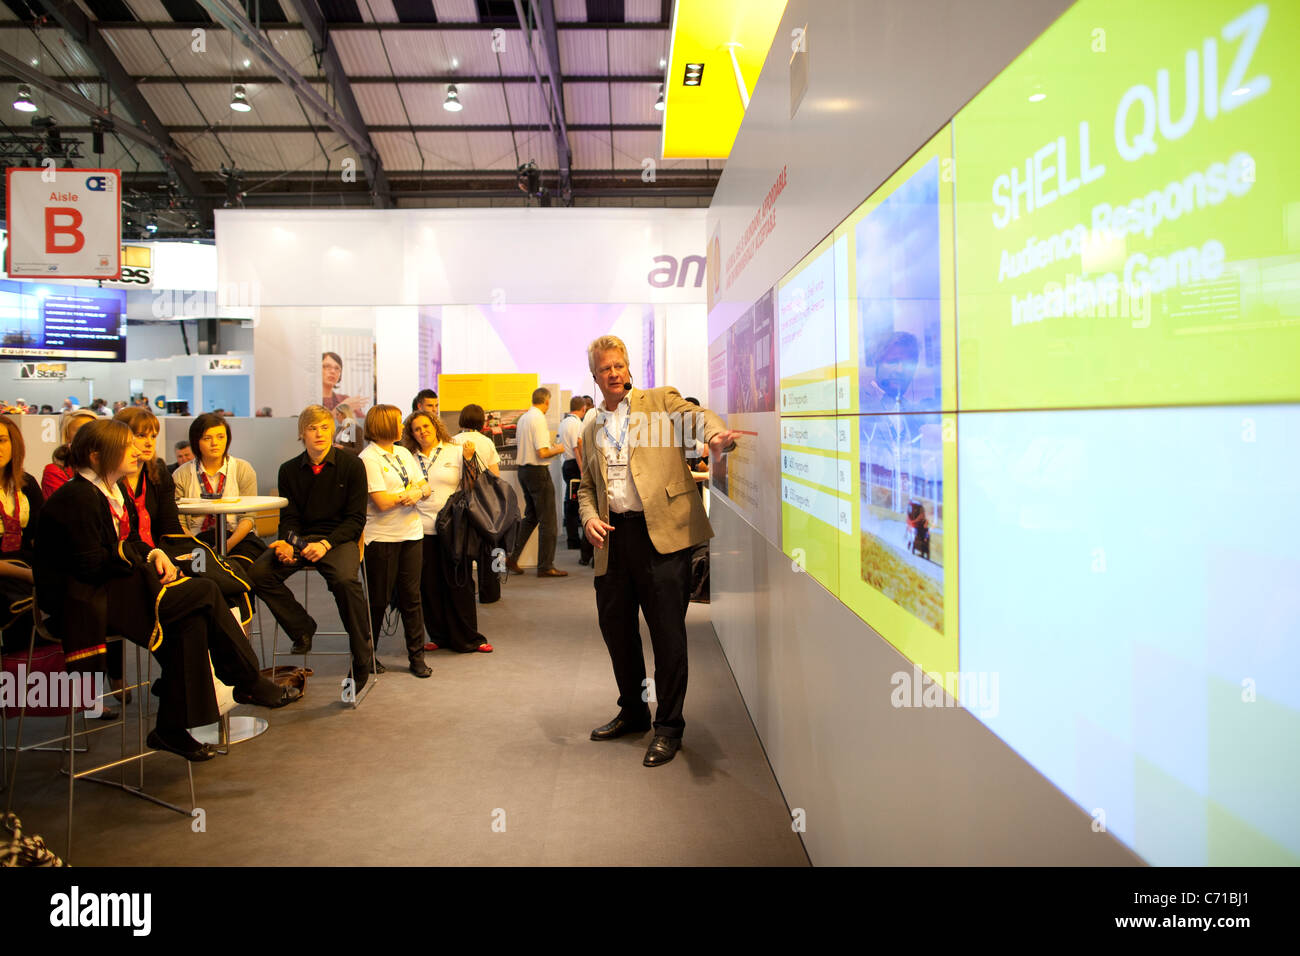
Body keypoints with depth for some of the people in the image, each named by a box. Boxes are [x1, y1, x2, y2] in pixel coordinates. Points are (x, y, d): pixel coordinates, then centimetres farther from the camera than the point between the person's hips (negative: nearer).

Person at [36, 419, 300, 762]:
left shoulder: (110, 493, 16)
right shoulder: (77, 498, -14)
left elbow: (130, 542, 19)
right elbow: (91, 564, -20)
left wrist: (155, 554, -2)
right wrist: (146, 559, -10)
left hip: (109, 589, 10)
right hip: (85, 600, -10)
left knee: (191, 620, -12)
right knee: (204, 593, -18)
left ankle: (173, 728, -7)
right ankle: (249, 683, -5)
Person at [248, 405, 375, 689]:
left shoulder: (351, 464, 0)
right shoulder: (289, 470, 11)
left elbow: (356, 518, -3)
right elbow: (289, 517, 9)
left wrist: (326, 544, -19)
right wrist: (287, 543, -15)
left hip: (339, 537, -4)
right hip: (301, 537, 4)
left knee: (345, 580, -34)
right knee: (259, 572, -22)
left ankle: (362, 660, -18)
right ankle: (302, 628, 0)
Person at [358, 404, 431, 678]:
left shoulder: (403, 453, 14)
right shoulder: (368, 458, -9)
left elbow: (426, 487, 11)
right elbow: (382, 502, -17)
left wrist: (417, 493, -11)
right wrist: (409, 493, -4)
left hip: (410, 533, 6)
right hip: (381, 537, -6)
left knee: (411, 596, 7)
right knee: (378, 600, 3)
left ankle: (417, 656, 14)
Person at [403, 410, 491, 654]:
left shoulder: (455, 451, 5)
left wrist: (468, 460, -12)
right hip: (423, 529, 3)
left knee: (459, 583, 0)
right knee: (429, 585, 6)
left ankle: (467, 638, 9)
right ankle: (439, 636, 19)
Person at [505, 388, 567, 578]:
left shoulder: (522, 418, 9)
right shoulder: (539, 419, -17)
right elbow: (542, 453, -22)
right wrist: (557, 449, -3)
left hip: (523, 470, 9)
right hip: (538, 471, -9)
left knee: (530, 516, 19)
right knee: (548, 520, 0)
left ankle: (512, 557, 17)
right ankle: (546, 566, 4)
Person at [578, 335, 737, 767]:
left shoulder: (661, 401, 5)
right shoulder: (591, 429, 19)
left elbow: (695, 416, -14)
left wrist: (716, 434, -37)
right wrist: (589, 517, 1)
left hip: (661, 532, -5)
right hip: (613, 536, 6)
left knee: (667, 630, -2)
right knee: (614, 624, 12)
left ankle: (668, 726, 13)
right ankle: (633, 712, 32)